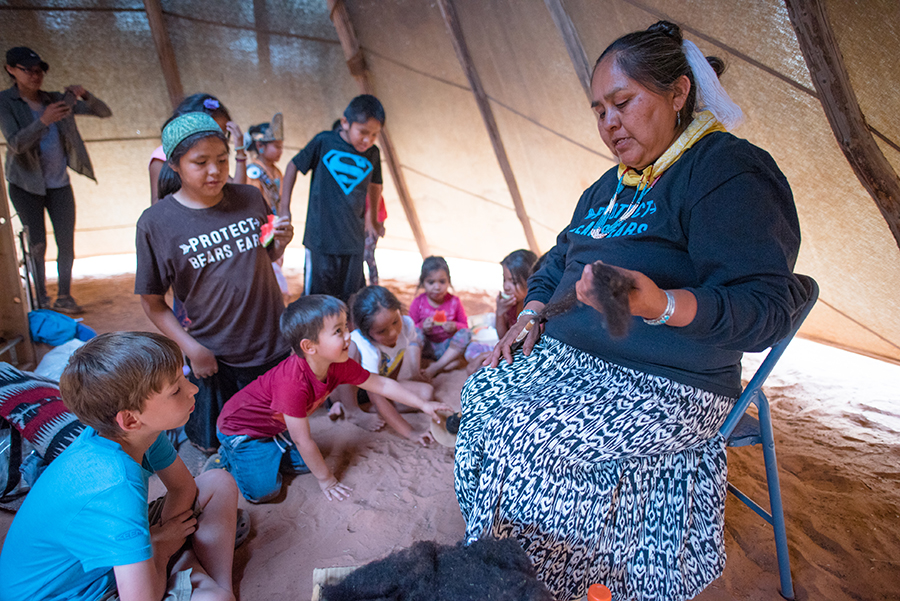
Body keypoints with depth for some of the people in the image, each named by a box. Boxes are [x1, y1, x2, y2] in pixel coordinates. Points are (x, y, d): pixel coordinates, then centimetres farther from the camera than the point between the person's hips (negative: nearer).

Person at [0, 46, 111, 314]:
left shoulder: (57, 100, 5)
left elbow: (105, 113, 5)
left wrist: (85, 96, -16)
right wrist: (43, 121, -33)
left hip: (59, 184, 3)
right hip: (26, 184, -3)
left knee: (67, 244, 0)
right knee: (37, 244, -4)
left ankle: (64, 298, 14)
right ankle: (40, 303, 6)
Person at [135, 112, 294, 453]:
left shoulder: (251, 199, -3)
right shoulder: (155, 223, -11)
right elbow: (152, 302, -6)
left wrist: (281, 243, -10)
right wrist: (191, 348, -15)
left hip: (274, 345, 3)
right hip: (214, 356, -2)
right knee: (213, 444, 17)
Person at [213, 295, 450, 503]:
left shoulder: (339, 365, -17)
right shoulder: (294, 383, -40)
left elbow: (381, 384, -6)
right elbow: (303, 440, -29)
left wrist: (423, 404, -5)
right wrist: (326, 479, -16)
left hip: (276, 424, 7)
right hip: (241, 425, -7)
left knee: (305, 464, 0)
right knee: (264, 490, -15)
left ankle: (265, 452, 21)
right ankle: (230, 456, 11)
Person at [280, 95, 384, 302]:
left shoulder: (372, 154, 4)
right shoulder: (324, 142, -6)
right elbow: (293, 166, 7)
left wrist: (371, 218, 26)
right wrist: (284, 208, 7)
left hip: (354, 242, 4)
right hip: (321, 239, -3)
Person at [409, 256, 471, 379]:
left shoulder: (454, 302, -3)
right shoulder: (418, 302, -6)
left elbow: (464, 325, 5)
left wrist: (454, 326, -19)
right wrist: (422, 327, -24)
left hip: (448, 345, 1)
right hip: (427, 347, -1)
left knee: (465, 333, -25)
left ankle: (435, 367, -27)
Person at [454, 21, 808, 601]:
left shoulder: (731, 171, -12)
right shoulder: (610, 186, 16)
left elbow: (769, 305, -22)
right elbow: (558, 260, 23)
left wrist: (658, 305, -39)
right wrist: (531, 316, 4)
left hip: (666, 389, -8)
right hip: (570, 358, 9)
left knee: (519, 437, -23)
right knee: (480, 392, -6)